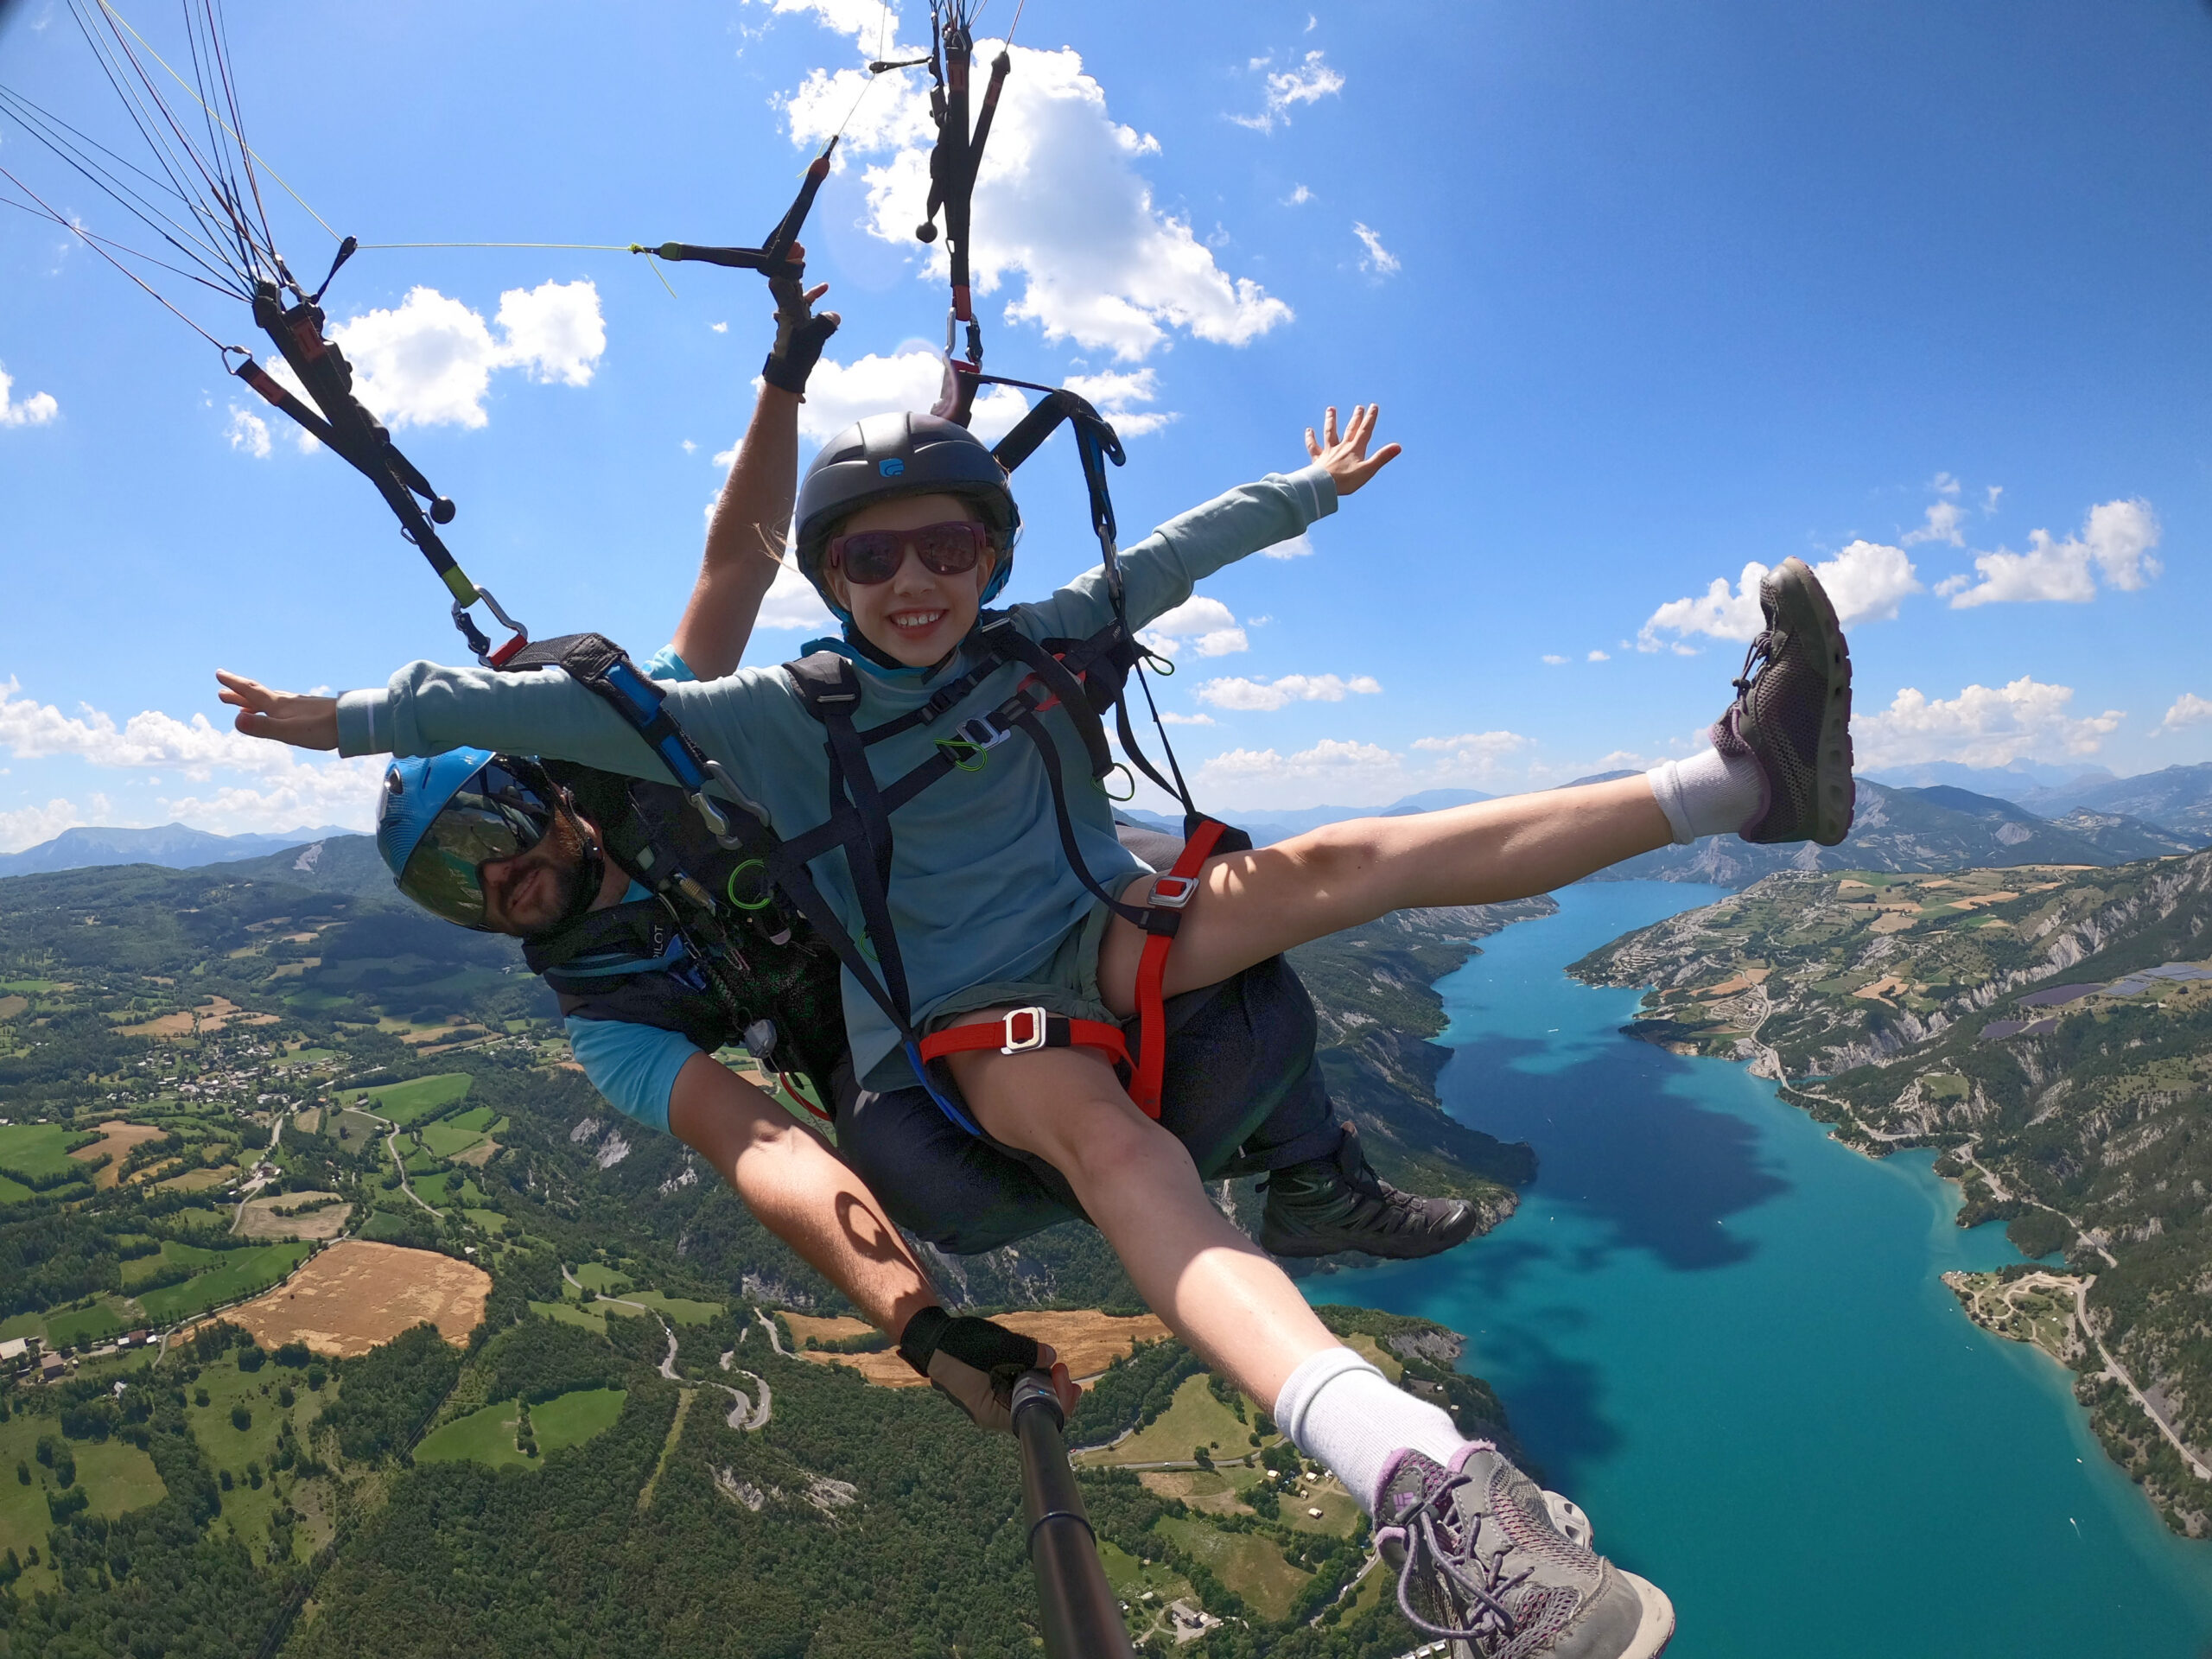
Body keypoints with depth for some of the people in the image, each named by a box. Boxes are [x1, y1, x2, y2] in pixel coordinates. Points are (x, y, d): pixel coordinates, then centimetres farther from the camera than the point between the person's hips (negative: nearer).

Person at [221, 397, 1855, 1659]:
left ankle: (1738, 776, -19)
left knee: (1318, 866, -18)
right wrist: (360, 714, -5)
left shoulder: (1040, 645, 6)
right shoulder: (781, 716, -2)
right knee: (1099, 1122, -37)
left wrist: (1313, 484, 29)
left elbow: (1172, 551, 17)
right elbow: (576, 706, -3)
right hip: (955, 1029, -4)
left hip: (1105, 947, 4)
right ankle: (1413, 1471, -61)